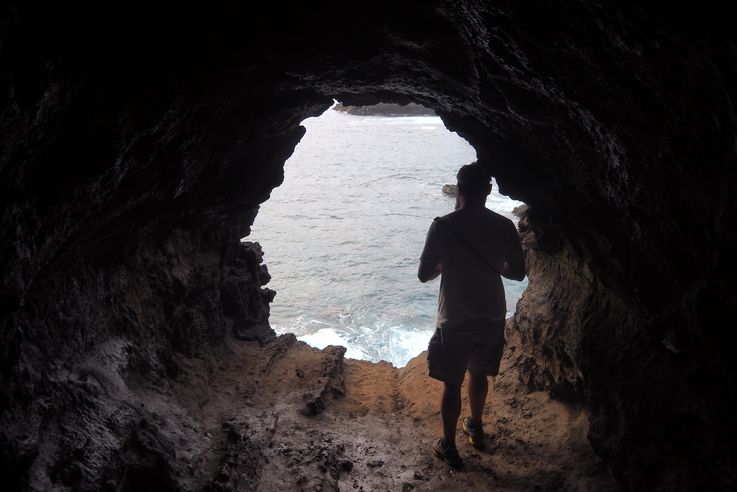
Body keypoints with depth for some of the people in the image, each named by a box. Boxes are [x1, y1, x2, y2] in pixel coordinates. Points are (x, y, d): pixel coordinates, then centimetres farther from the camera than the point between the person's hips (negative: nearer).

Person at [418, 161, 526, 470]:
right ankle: (476, 427, 47)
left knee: (452, 384, 12)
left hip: (455, 320, -4)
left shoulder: (443, 226, -17)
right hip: (492, 318, 4)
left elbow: (424, 274, -11)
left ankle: (449, 447, 25)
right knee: (478, 374, 26)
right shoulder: (505, 227, -8)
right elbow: (518, 273, 2)